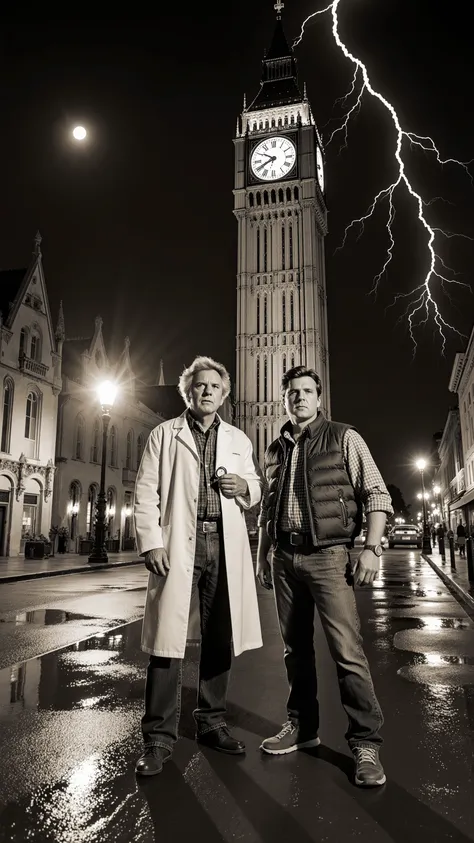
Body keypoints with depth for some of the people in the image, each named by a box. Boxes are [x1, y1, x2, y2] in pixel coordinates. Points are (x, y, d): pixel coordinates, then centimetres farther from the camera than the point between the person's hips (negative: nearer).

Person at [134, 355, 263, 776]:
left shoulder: (239, 439, 16)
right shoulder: (164, 434, 6)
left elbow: (257, 489, 20)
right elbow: (146, 492, -1)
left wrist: (245, 486, -3)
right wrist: (152, 543, -10)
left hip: (225, 545, 4)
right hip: (178, 543, -3)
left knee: (220, 639, 10)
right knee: (168, 638, -4)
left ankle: (212, 722, 26)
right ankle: (159, 737, 9)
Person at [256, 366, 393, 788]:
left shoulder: (344, 438, 0)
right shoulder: (275, 450, 13)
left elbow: (377, 495, -4)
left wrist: (372, 548, -13)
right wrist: (262, 557, 15)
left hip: (327, 555, -5)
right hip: (285, 558, 5)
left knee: (347, 650, -8)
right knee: (295, 648, 13)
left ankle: (366, 743, 6)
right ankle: (302, 726, 29)